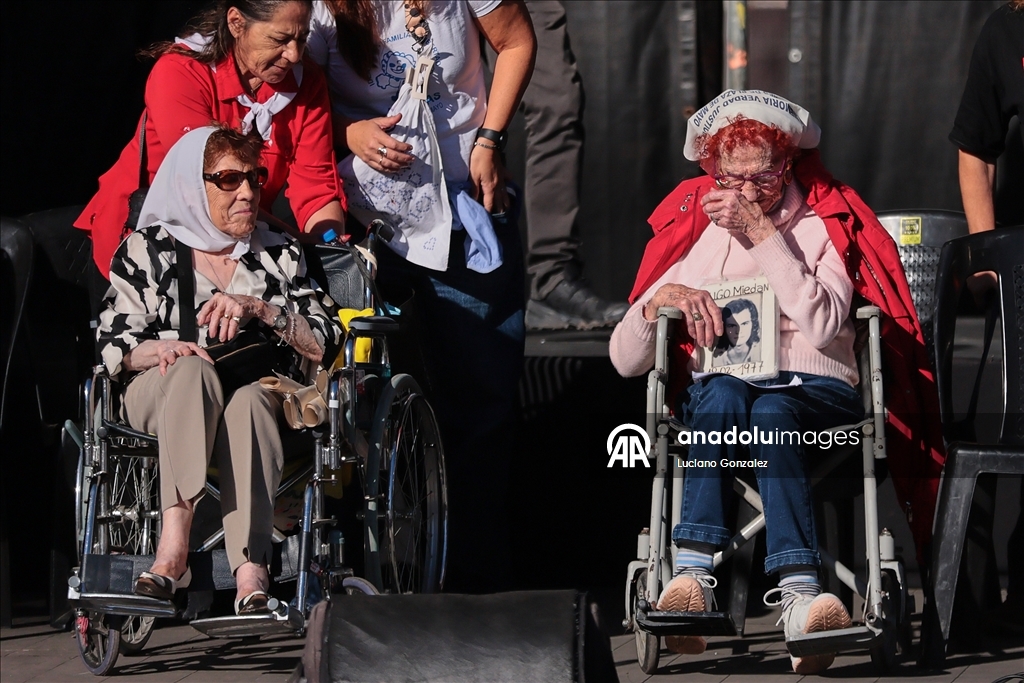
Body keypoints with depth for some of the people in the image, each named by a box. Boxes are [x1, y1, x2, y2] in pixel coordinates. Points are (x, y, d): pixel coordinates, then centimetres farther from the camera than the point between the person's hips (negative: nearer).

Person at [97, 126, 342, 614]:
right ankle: (174, 544, -52)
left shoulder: (279, 254, 18)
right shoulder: (145, 251, 14)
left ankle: (251, 568, -53)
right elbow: (112, 347, 5)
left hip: (258, 398, 1)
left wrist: (259, 308, -7)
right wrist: (162, 349, -16)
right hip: (157, 397, -1)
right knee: (192, 369, -37)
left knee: (250, 399, -37)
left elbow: (324, 345, 7)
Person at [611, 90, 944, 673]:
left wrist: (763, 233, -11)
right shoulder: (693, 227, 15)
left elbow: (824, 325, -11)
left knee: (771, 413, -38)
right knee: (724, 395, -36)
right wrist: (659, 301, -8)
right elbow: (625, 359, 12)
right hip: (714, 394, 1)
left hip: (815, 390, -1)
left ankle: (799, 598, -57)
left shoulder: (824, 220, 10)